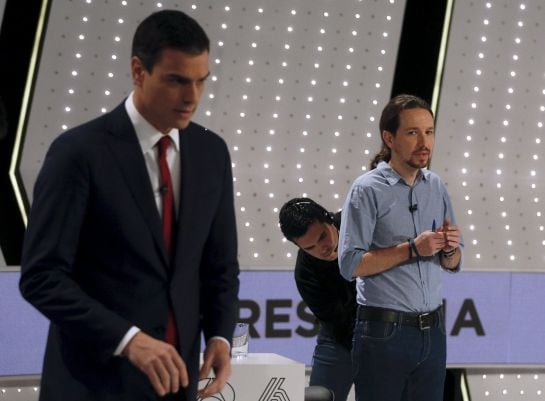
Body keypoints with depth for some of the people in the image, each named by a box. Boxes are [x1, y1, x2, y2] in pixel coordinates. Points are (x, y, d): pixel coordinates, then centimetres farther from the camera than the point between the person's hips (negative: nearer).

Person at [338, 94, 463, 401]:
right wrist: (413, 249, -17)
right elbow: (351, 264, -15)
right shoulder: (368, 189, -7)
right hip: (385, 332, -6)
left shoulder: (436, 187, 11)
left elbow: (454, 263, 16)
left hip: (433, 330, 6)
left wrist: (449, 249, -6)